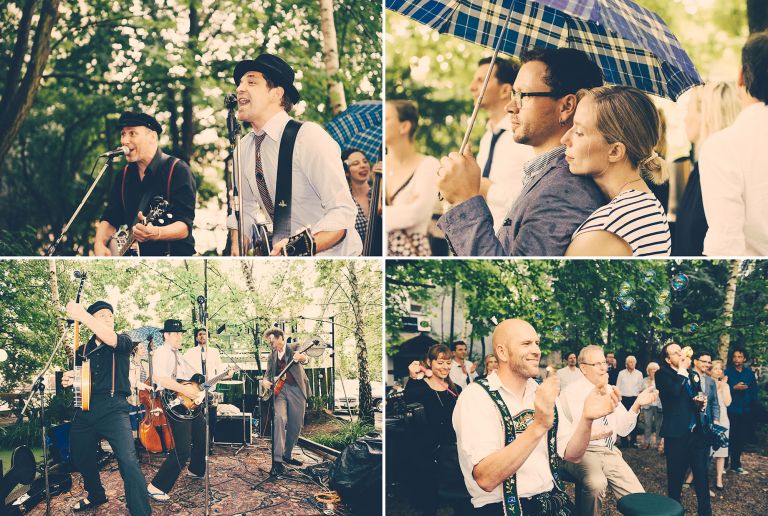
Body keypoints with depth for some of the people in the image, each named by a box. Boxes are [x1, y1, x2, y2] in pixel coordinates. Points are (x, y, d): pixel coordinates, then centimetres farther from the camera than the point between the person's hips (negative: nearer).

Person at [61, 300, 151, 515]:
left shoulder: (123, 342, 3)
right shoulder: (82, 350, 16)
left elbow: (110, 338, -21)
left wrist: (81, 315, -29)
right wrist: (68, 381, 2)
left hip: (113, 409, -5)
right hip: (84, 411, 6)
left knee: (128, 460, -22)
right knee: (80, 457, 16)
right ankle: (96, 495, 45)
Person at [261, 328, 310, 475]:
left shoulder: (294, 348, 4)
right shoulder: (272, 355, 17)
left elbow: (305, 358, -15)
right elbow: (268, 373, 20)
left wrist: (302, 358, -41)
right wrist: (265, 380, -5)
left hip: (296, 390, -1)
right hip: (279, 389, 1)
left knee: (296, 425, 4)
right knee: (279, 418, -22)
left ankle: (287, 455, 26)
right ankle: (277, 460, -27)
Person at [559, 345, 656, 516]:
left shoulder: (610, 391, 12)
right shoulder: (571, 393, -5)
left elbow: (623, 429, 7)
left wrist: (637, 405, -6)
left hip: (610, 452, 6)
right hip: (581, 452, -5)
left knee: (638, 498, -13)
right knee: (596, 483, -36)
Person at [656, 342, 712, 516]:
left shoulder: (693, 375, 14)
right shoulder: (663, 375, -5)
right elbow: (673, 391, -25)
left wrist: (701, 403, 4)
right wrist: (682, 370, -14)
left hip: (697, 433, 5)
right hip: (676, 435, -5)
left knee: (702, 477, 5)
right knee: (675, 478, 6)